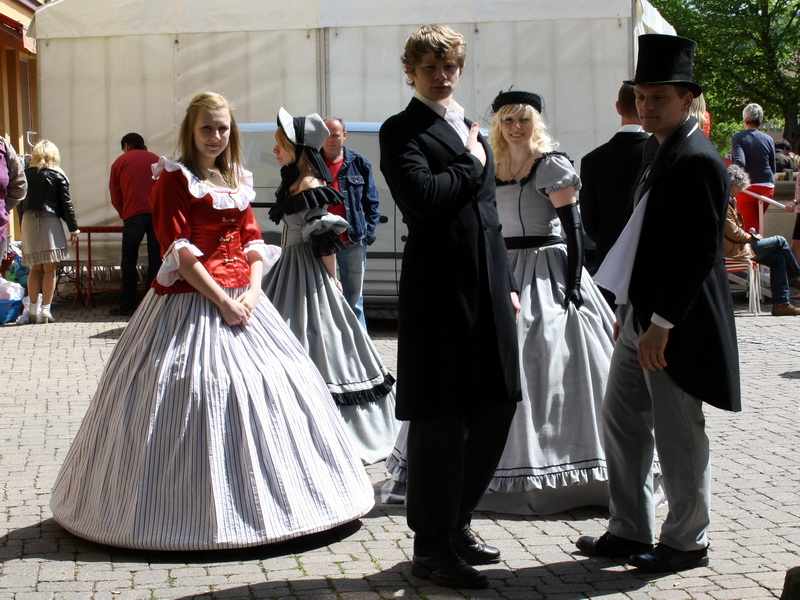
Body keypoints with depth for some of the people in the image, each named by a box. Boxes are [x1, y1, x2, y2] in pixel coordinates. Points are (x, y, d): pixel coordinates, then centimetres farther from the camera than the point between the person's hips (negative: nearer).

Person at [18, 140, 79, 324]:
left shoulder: (26, 174, 6)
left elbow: (20, 202, 8)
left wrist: (24, 224, 16)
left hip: (28, 221, 3)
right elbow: (65, 203, -1)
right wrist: (73, 228, 3)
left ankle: (32, 310, 10)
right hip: (49, 222, -3)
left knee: (35, 268, 12)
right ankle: (45, 311, -2)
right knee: (49, 269, 0)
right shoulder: (57, 175, -1)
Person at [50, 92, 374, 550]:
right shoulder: (174, 179, -4)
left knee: (265, 388, 7)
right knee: (194, 392, -7)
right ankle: (196, 508, 4)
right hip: (192, 302, -7)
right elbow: (179, 252, -12)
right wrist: (221, 301, -16)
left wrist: (253, 292, -5)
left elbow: (253, 243, 12)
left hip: (243, 300, 7)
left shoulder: (237, 181, 17)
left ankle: (263, 500, 20)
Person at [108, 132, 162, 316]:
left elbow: (115, 194, 13)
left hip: (134, 214, -2)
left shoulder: (121, 161, 13)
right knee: (156, 259, 6)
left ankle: (128, 305, 2)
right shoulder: (156, 160, 19)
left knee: (129, 260, 4)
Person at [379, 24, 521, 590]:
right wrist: (472, 165, -6)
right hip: (439, 291, -8)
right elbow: (422, 196, -21)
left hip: (488, 288, 8)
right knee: (440, 419, -1)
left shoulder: (472, 133, 20)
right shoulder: (401, 131, -3)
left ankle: (455, 522, 29)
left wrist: (508, 284, 18)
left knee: (496, 409, 12)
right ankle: (432, 547, 13)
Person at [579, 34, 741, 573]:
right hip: (640, 316, 9)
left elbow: (700, 250, -21)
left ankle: (687, 541, 18)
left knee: (678, 437, 3)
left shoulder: (697, 160, -16)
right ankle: (630, 531, 26)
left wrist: (662, 323, -22)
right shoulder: (657, 151, 13)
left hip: (673, 324, -9)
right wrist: (630, 308, 16)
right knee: (622, 425, 14)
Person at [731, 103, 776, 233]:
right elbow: (773, 168, 9)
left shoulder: (737, 138, -8)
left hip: (747, 188, -4)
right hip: (767, 187, 4)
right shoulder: (768, 139, 3)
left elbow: (739, 162, -20)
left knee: (750, 227, 0)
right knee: (757, 221, 21)